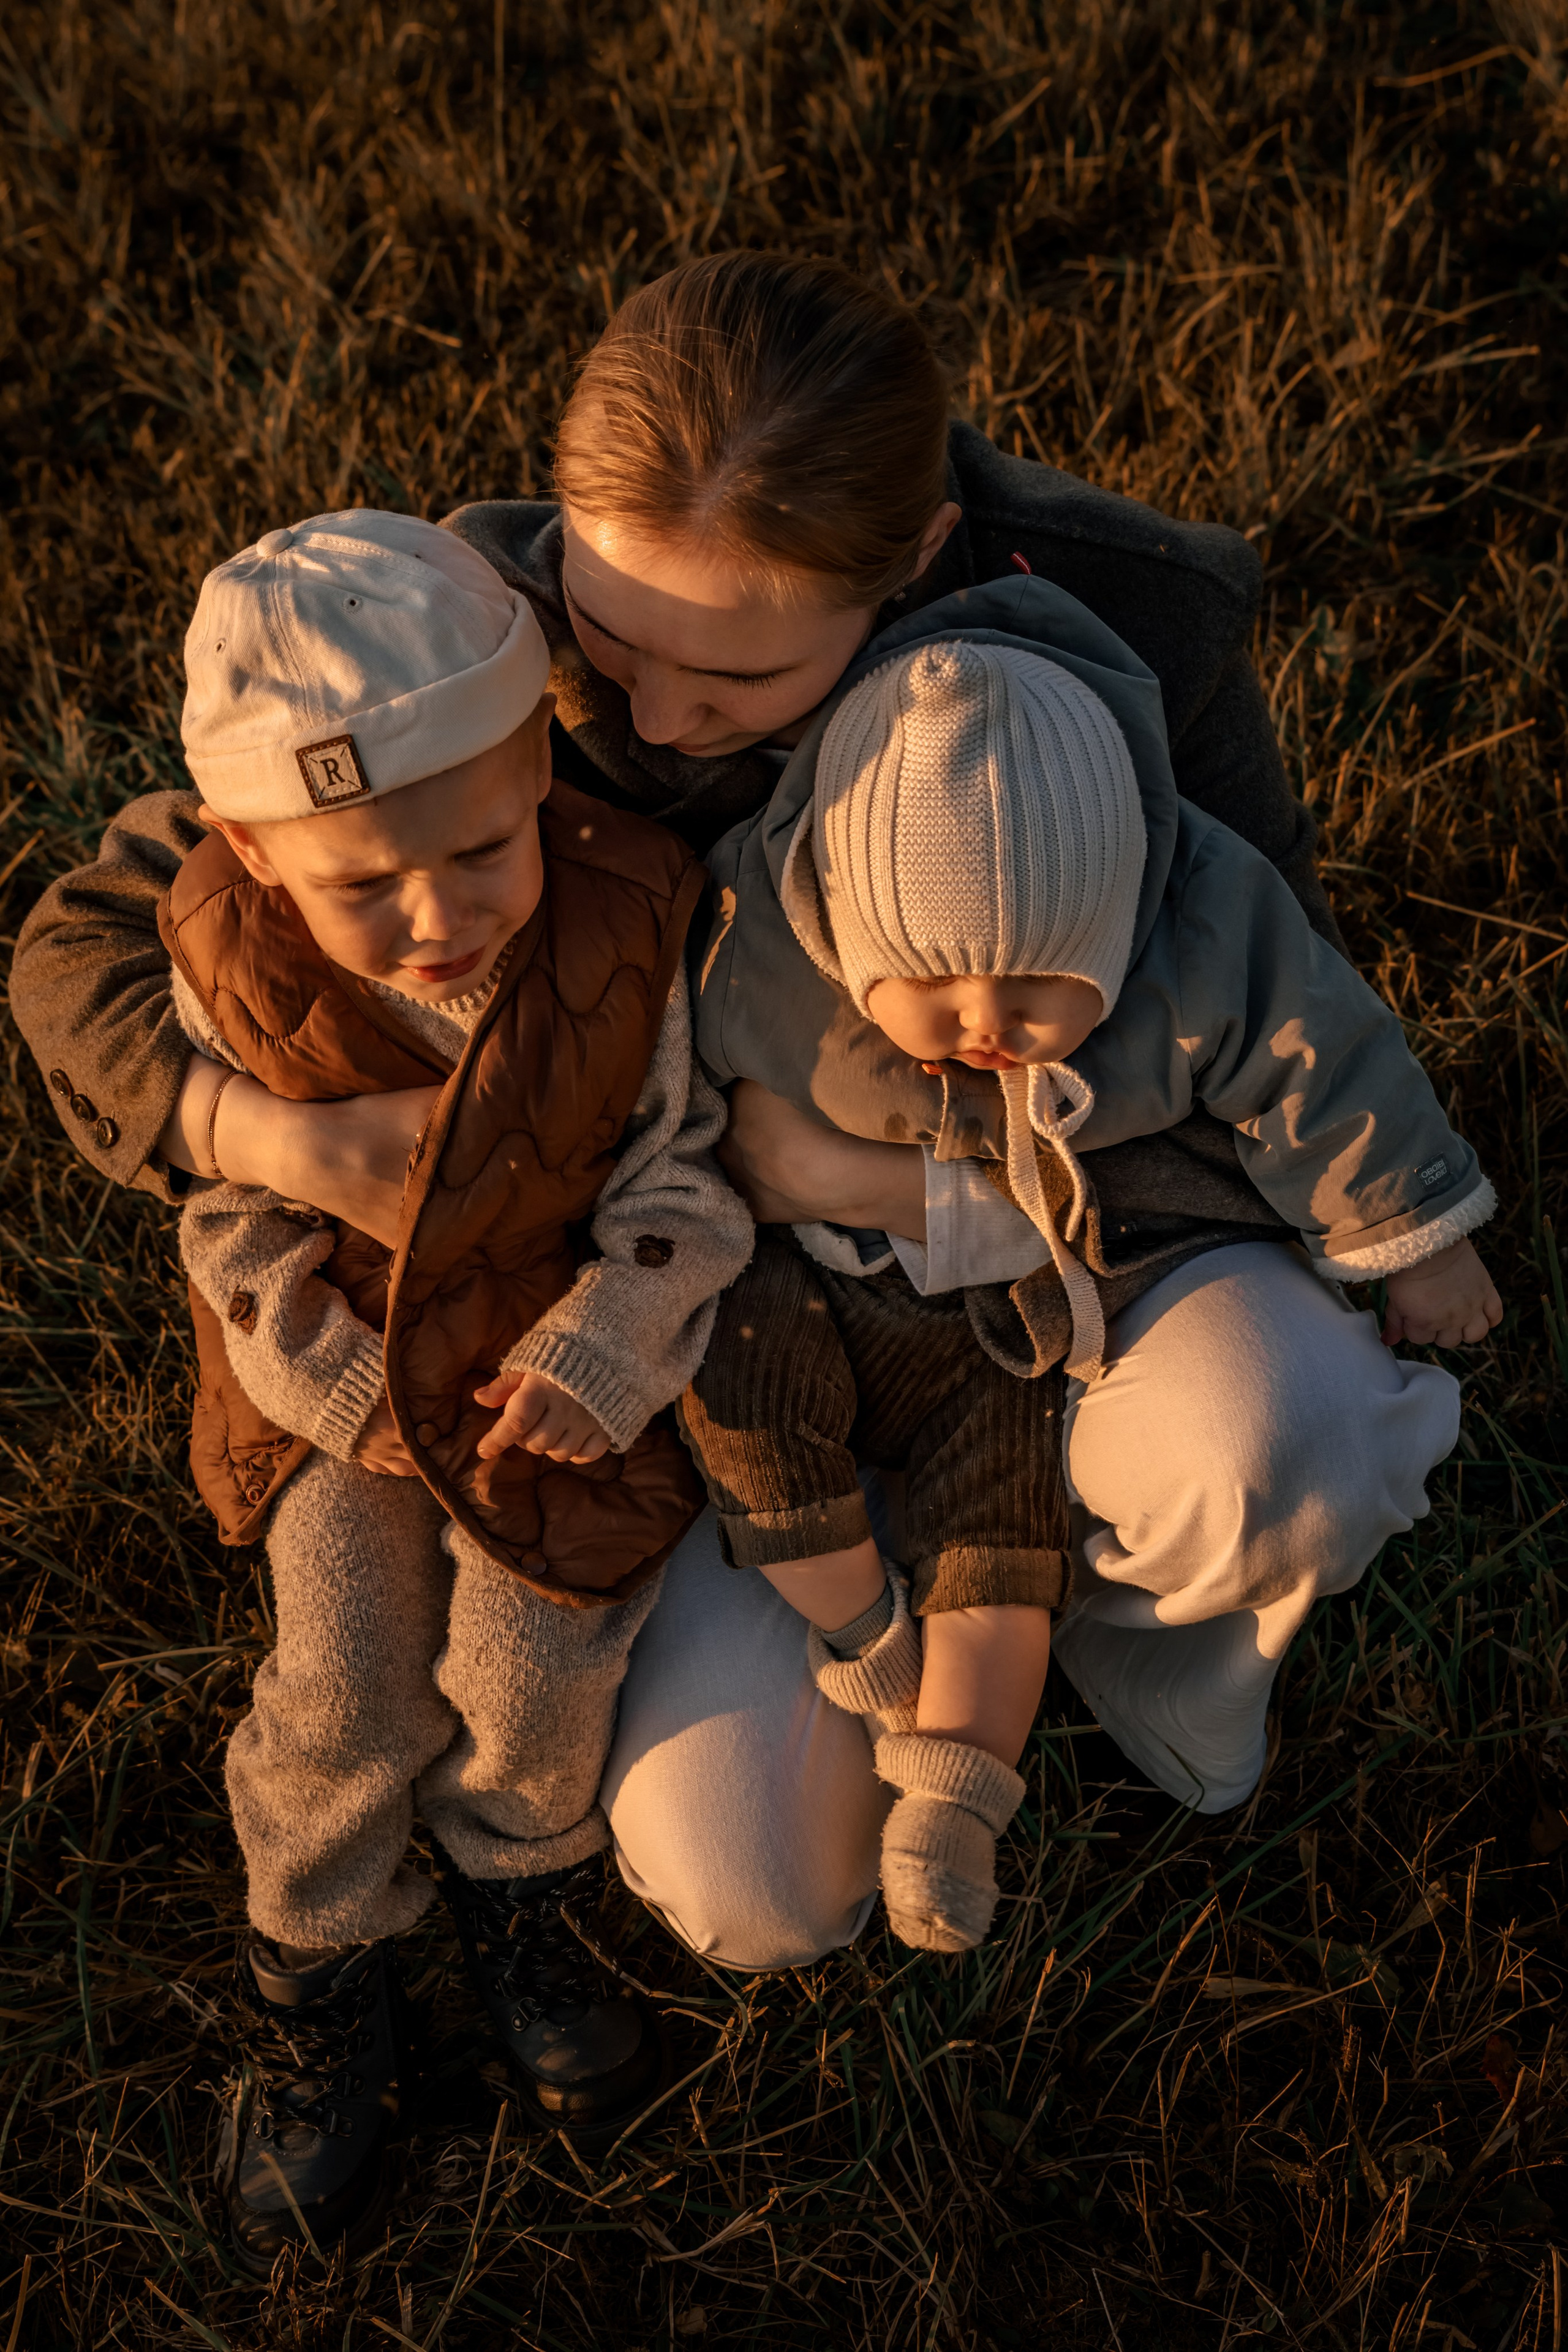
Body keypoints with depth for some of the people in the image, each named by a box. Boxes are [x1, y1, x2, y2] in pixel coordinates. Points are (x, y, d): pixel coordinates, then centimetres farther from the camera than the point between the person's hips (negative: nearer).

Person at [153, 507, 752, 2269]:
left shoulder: (620, 936, -24)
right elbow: (235, 1222, -9)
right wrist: (357, 1397, -12)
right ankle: (320, 1983, 24)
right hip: (337, 1373, 0)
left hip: (553, 1354, 0)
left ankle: (517, 1905, 29)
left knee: (531, 1667, -4)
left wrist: (601, 1353, -22)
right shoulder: (237, 970, -23)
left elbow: (679, 1171, -11)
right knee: (343, 1693, -3)